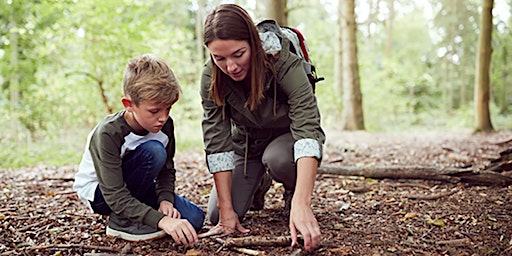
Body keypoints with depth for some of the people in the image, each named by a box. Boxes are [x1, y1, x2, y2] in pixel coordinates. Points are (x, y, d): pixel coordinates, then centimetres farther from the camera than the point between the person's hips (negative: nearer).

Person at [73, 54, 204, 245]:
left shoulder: (165, 125, -14)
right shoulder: (108, 134, -31)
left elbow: (167, 170, -3)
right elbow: (115, 196, -35)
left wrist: (165, 200, -24)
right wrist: (161, 220, -45)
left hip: (133, 187, 6)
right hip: (98, 193, -6)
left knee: (194, 219, -13)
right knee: (154, 151, -32)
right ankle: (121, 222, -17)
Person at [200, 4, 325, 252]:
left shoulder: (285, 65, -34)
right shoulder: (211, 78, -24)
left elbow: (307, 129, -44)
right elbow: (217, 143, -23)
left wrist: (301, 204, -56)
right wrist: (226, 209, -28)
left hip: (287, 137, -3)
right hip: (246, 142, 3)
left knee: (278, 157, -38)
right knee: (217, 217, -9)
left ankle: (292, 196, -2)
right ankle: (259, 183, 22)